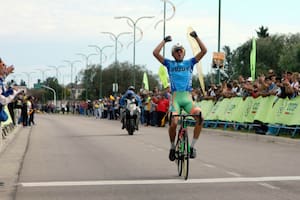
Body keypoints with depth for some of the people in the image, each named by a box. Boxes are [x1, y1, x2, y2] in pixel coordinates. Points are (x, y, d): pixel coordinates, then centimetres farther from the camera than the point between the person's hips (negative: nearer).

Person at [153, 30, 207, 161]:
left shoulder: (189, 63, 18)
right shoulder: (170, 64, 15)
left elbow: (204, 50, 10)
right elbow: (155, 53, 3)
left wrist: (196, 37, 5)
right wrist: (165, 40, 8)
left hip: (187, 98, 1)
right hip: (175, 97, -1)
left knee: (200, 116, -27)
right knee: (174, 123, -25)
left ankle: (192, 146, -14)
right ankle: (172, 147, 2)